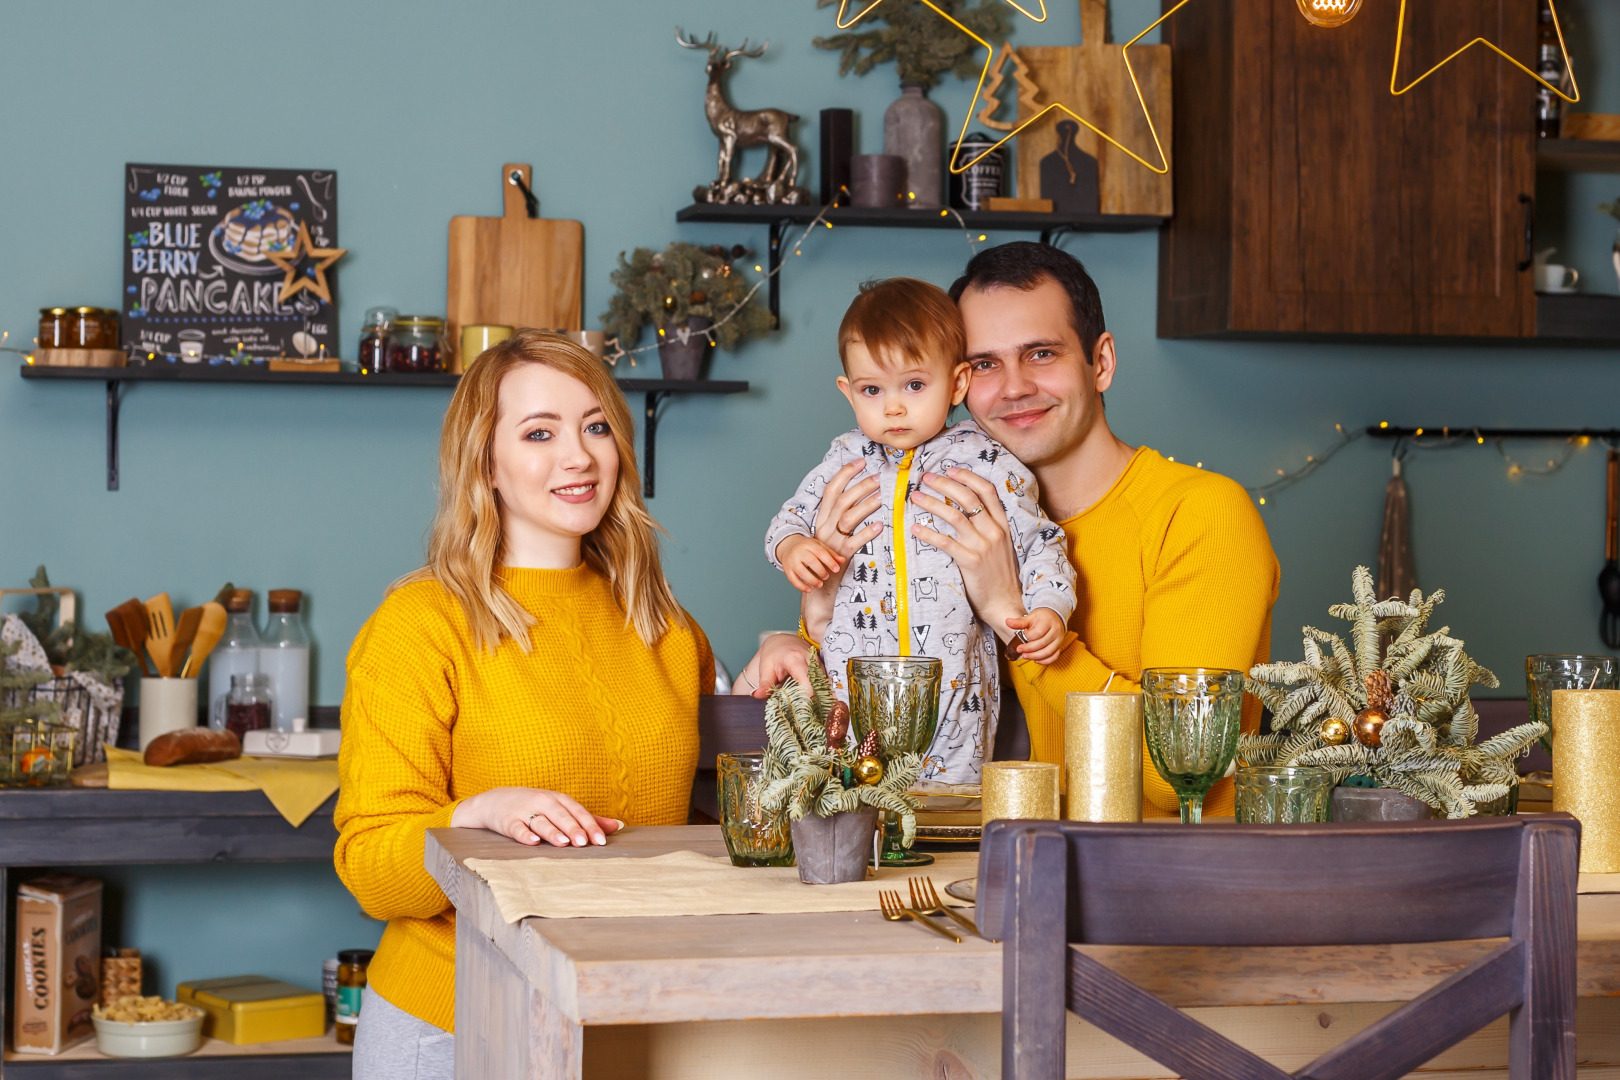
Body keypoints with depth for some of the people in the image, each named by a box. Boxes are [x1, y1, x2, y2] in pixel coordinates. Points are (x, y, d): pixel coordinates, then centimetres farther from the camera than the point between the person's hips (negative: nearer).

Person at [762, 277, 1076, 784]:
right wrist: (794, 547, -4)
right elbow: (790, 518, 19)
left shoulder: (989, 467, 0)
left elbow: (1040, 545, 6)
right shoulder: (845, 464, 8)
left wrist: (1047, 609, -11)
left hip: (953, 694, -2)